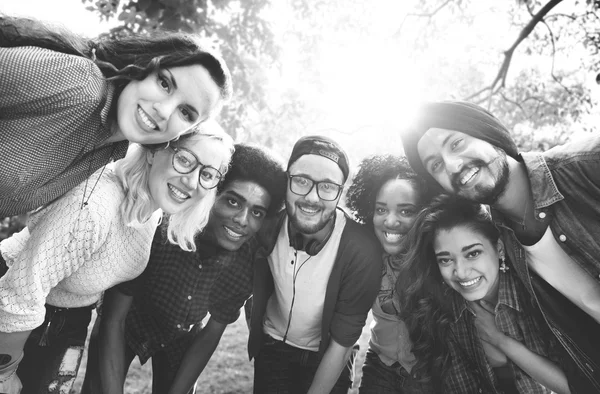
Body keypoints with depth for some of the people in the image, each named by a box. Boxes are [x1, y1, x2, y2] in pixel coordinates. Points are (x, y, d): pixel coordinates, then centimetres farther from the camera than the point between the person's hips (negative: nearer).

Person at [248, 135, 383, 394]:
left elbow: (342, 343, -19)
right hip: (271, 347, 2)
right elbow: (258, 291, -2)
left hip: (326, 360, -1)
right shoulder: (268, 226, -20)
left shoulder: (362, 251, -29)